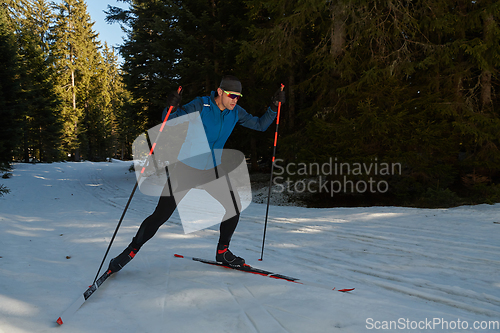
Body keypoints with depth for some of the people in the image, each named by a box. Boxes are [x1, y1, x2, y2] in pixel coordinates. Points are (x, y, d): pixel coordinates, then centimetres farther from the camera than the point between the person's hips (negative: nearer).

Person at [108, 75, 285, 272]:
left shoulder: (235, 112, -1)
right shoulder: (200, 106, -15)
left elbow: (260, 125, 10)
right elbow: (171, 122, -17)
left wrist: (274, 107, -4)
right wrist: (170, 107, -38)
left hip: (212, 169, 5)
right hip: (186, 166, -5)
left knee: (234, 207, -3)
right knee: (161, 214, -8)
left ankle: (222, 252, 18)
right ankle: (132, 250, 11)